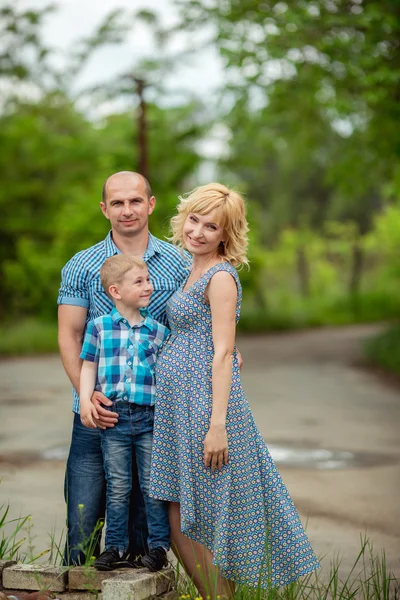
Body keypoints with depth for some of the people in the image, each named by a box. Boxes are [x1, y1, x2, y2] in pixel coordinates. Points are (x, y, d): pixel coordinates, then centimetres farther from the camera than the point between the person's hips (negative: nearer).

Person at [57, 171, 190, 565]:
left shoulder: (177, 264, 6)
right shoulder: (81, 266, 3)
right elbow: (69, 334, -1)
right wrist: (86, 393, -14)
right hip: (98, 413, -1)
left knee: (148, 517, 8)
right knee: (83, 518, 0)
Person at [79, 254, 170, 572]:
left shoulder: (159, 331, 6)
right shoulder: (99, 326, 3)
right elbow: (89, 366, 4)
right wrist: (85, 400, -8)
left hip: (150, 417, 1)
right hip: (113, 417, -1)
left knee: (153, 485, 4)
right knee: (117, 486, 6)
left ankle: (159, 544, 14)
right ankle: (117, 545, 16)